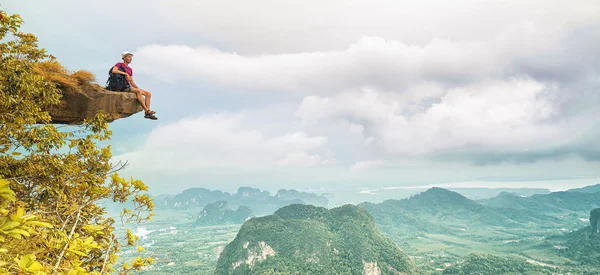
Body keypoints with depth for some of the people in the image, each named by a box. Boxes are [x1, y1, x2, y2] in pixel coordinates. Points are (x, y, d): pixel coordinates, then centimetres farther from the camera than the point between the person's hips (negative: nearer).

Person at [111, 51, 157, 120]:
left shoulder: (130, 69, 22)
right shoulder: (119, 64, 4)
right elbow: (113, 71, -18)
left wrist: (139, 88, 2)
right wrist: (126, 73, -22)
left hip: (129, 87, 8)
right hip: (123, 87, -7)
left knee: (148, 94, -7)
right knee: (138, 91, -35)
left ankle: (147, 113, -19)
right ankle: (147, 111, -38)